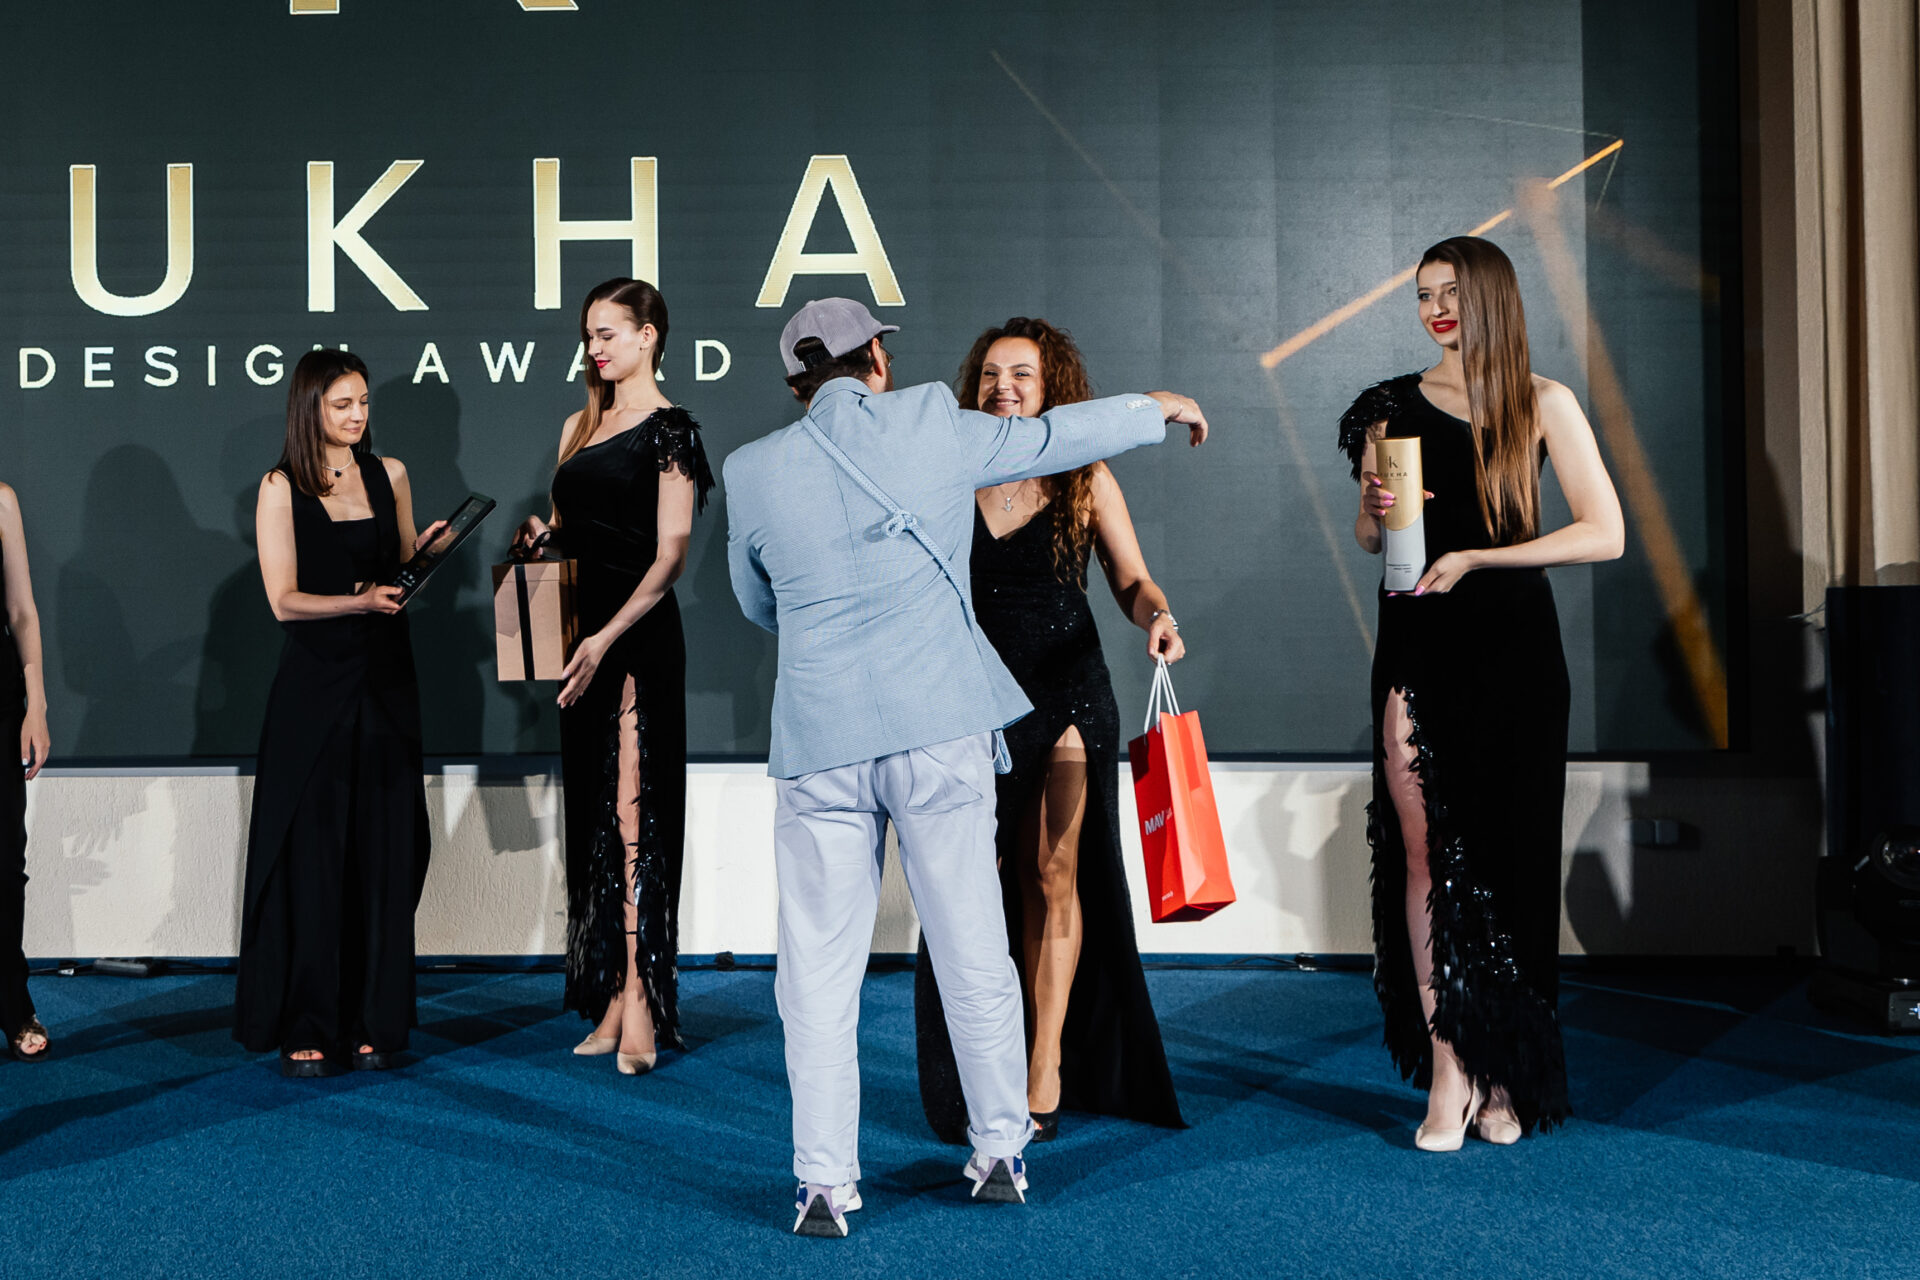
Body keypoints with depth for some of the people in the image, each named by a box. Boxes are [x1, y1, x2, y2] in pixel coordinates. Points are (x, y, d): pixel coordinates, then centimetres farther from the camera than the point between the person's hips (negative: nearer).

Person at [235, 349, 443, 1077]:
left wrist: (426, 551, -3)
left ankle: (372, 1023, 11)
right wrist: (358, 601, -21)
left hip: (385, 679, 4)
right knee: (311, 854, -2)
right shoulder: (281, 489, -1)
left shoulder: (390, 475, 10)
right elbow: (284, 599, -8)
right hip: (315, 684, -4)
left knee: (383, 852, 3)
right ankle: (304, 1029, 5)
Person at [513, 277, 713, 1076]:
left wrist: (607, 638, -20)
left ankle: (640, 1010, -12)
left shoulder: (669, 431, -5)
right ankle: (611, 1000, 11)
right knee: (592, 812, 6)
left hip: (638, 639, -8)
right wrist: (538, 537, 1)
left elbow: (671, 554, -12)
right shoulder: (581, 427, 18)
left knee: (631, 812, -11)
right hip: (582, 635, 8)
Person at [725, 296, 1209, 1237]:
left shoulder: (752, 473, 2)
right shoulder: (929, 423, 0)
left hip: (822, 742, 0)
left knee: (821, 969, 6)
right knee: (974, 953, 12)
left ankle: (824, 1185, 6)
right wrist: (1157, 408, 31)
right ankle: (1001, 1154, 24)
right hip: (942, 731, 0)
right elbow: (1049, 439, 14)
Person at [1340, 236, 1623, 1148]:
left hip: (1513, 652, -1)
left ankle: (1505, 1074, 14)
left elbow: (1605, 534, -5)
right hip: (1418, 651, 1)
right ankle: (1450, 1069, -4)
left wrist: (1475, 557, -12)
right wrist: (1375, 508, -7)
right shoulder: (1394, 406, 9)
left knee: (1508, 856, 3)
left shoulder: (1543, 405, 3)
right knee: (1426, 851, -8)